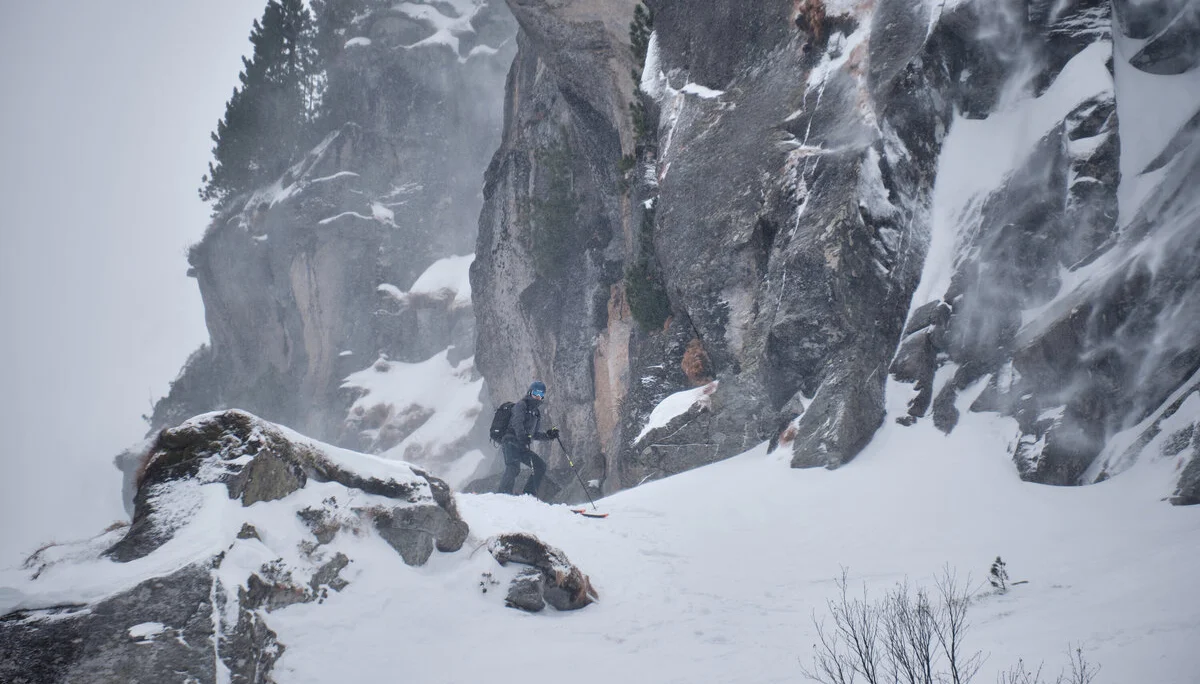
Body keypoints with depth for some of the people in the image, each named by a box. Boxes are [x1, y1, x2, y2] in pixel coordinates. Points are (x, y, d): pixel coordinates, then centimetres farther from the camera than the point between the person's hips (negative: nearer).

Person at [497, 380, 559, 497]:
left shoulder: (537, 412, 24)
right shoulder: (521, 405, -1)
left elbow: (535, 434, 27)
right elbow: (517, 423, -19)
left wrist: (548, 435, 11)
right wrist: (523, 437, -35)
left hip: (522, 447, 8)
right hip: (511, 442, -8)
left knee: (541, 466, 3)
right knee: (513, 468, -28)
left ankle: (529, 495, 4)